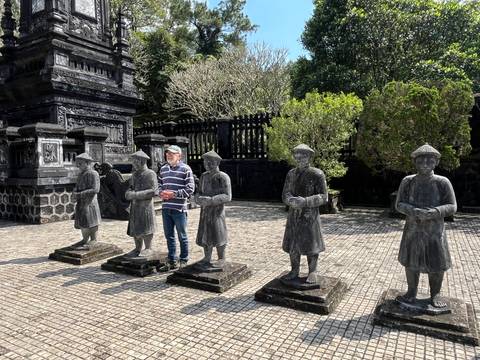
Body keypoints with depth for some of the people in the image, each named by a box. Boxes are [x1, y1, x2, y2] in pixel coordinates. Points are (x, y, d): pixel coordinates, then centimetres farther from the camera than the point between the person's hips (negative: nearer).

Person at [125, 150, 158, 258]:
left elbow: (154, 191, -17)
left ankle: (148, 249, 10)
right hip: (134, 206, 7)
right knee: (134, 229, 11)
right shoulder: (134, 174, 14)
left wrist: (135, 195, -20)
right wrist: (128, 193, -5)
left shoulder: (150, 174, -9)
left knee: (145, 229, -2)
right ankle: (137, 248, 23)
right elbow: (130, 187, 20)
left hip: (146, 206, -7)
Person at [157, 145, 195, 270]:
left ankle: (183, 261, 21)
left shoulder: (185, 169, -7)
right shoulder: (163, 169, 12)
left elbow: (190, 188, -11)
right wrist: (162, 193, -1)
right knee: (169, 236, 13)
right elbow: (159, 184, 21)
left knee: (182, 236, 6)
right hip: (165, 208, 6)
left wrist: (173, 194, -16)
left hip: (179, 208, -5)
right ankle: (172, 261, 26)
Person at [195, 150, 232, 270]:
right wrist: (199, 199, -9)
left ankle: (221, 259, 15)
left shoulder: (223, 177, -10)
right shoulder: (204, 176, 10)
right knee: (205, 234, 11)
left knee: (218, 234, 0)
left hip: (217, 211, -6)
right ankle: (207, 258, 25)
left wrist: (211, 200, -24)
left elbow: (227, 196, -15)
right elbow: (200, 192, 15)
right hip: (205, 211, 6)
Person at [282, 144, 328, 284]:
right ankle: (295, 271, 25)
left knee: (310, 244, 3)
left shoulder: (317, 174, -8)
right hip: (293, 215, 4)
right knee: (292, 244, 9)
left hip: (310, 215, -4)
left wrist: (305, 201, -23)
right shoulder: (291, 174, 6)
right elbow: (285, 194, 5)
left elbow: (323, 197, -10)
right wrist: (291, 200, -19)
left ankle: (312, 272, 21)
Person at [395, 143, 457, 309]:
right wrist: (413, 211, -23)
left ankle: (434, 295, 30)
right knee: (411, 263, 10)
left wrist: (435, 212, -25)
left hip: (435, 230, -1)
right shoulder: (407, 181, -6)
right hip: (413, 229, 1)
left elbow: (452, 206, -6)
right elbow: (399, 204, -3)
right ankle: (411, 292, 30)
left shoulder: (442, 182, -9)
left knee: (437, 265, 8)